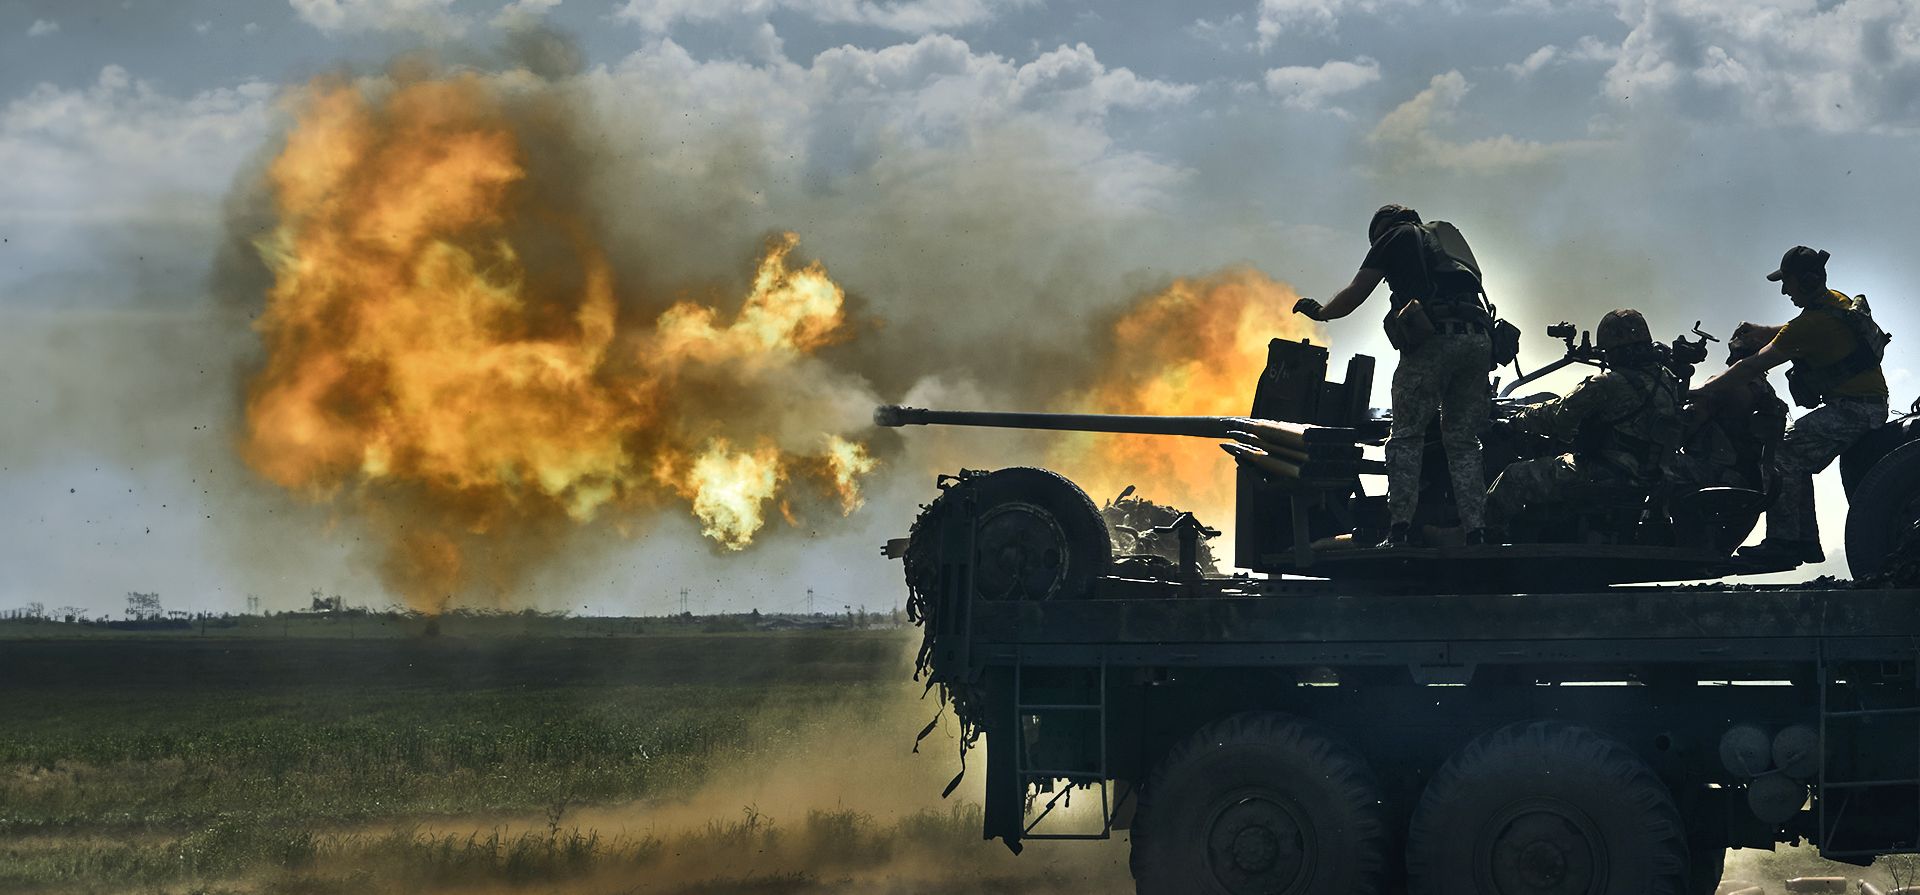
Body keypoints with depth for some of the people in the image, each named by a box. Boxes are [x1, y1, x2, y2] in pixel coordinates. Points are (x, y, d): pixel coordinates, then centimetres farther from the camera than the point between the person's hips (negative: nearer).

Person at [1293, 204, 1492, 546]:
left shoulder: (1394, 237, 17)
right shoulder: (1443, 240, 34)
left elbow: (1355, 294, 17)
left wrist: (1321, 312, 34)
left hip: (1434, 338, -5)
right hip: (1478, 338, 5)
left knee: (1406, 435, -2)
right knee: (1462, 441, 9)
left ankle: (1399, 531, -13)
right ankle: (1476, 533, -3)